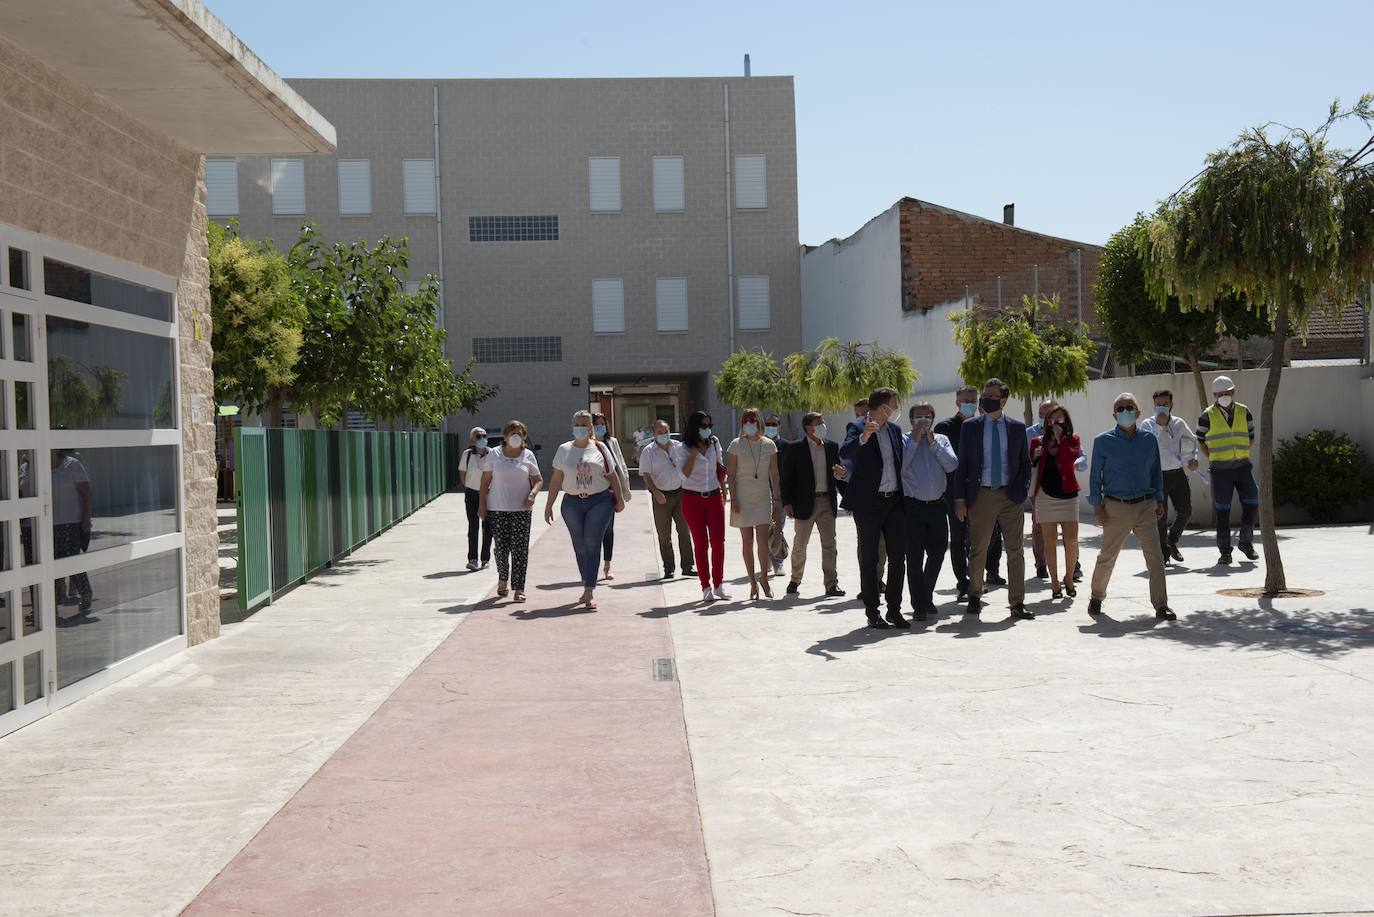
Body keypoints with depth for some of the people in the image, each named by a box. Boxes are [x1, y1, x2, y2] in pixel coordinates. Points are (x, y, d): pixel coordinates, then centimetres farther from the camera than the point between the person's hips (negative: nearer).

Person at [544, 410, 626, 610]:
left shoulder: (600, 448, 5)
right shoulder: (564, 450, 7)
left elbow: (612, 475, 10)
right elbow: (556, 479, 9)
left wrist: (619, 499, 5)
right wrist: (549, 505, 7)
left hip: (599, 502, -2)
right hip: (572, 503, 2)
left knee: (592, 545, -10)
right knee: (580, 548, 6)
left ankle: (590, 590, -12)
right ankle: (589, 588, 16)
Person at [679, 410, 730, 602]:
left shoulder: (714, 443, 9)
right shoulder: (682, 448, -1)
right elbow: (685, 472, -13)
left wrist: (722, 489, 10)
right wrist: (694, 451, -12)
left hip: (714, 497, 3)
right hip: (693, 499, -3)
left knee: (718, 542, -1)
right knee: (700, 543, 0)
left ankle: (718, 584, 9)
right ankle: (706, 587, 5)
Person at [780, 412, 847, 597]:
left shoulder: (832, 446, 8)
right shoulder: (794, 448, -4)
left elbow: (837, 473, 15)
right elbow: (786, 477, -5)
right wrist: (787, 503, -10)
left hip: (827, 501, 3)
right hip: (804, 503, -3)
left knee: (829, 544, 1)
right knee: (799, 545, 8)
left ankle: (832, 584, 4)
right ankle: (795, 581, 23)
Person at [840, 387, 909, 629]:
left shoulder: (894, 430, 13)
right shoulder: (857, 428, -6)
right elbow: (845, 452, -24)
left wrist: (905, 496, 12)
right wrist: (863, 437, -41)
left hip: (894, 501, 6)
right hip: (869, 503, -6)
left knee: (898, 557, 4)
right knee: (869, 559, 3)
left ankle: (894, 609, 13)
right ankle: (872, 612, 9)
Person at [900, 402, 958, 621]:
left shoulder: (941, 439, 12)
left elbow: (952, 465, -3)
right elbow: (899, 466, -15)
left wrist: (932, 441, -5)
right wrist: (915, 440, -11)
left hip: (937, 506, 4)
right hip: (913, 506, -4)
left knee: (937, 553, 12)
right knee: (914, 557, -2)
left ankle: (926, 597, 32)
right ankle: (919, 605, 6)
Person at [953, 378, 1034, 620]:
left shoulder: (1017, 427, 6)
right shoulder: (970, 427, 3)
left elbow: (1025, 462, 12)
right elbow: (962, 464, 3)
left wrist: (1022, 489, -2)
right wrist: (960, 498, -2)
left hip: (1010, 496, 1)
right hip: (981, 495, -1)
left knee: (1016, 551, 1)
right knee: (977, 551, 7)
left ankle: (1017, 604, 5)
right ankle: (974, 596, 24)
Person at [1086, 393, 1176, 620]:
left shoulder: (1149, 439, 6)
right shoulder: (1103, 441, -1)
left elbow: (1156, 471, 15)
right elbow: (1095, 474, 1)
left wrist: (1159, 500, 12)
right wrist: (1097, 505, -4)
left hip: (1145, 506, 2)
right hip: (1116, 508, -2)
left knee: (1155, 556, -6)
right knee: (1107, 557, 9)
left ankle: (1161, 606, -1)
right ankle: (1096, 597, 30)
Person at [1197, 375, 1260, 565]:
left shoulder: (1244, 412, 6)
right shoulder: (1207, 416, -2)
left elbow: (1251, 438, 16)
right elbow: (1201, 442, 7)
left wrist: (1239, 454, 5)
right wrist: (1215, 459, 0)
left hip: (1243, 466, 3)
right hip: (1220, 470, -3)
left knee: (1252, 503, 0)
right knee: (1222, 511, 0)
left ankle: (1246, 543, 19)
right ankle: (1224, 550, 8)